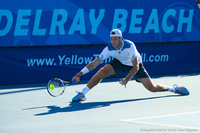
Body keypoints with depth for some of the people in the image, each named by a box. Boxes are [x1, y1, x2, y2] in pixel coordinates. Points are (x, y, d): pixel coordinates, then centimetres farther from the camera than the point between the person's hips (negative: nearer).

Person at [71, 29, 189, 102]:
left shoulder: (129, 46, -35)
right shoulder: (109, 49, -27)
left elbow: (136, 67, -29)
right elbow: (95, 62, -27)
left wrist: (127, 79, -40)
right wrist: (80, 74, -37)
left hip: (135, 65, -2)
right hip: (120, 63, 2)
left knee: (152, 88, -10)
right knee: (102, 71, -25)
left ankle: (173, 88, 19)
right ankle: (82, 94, -16)